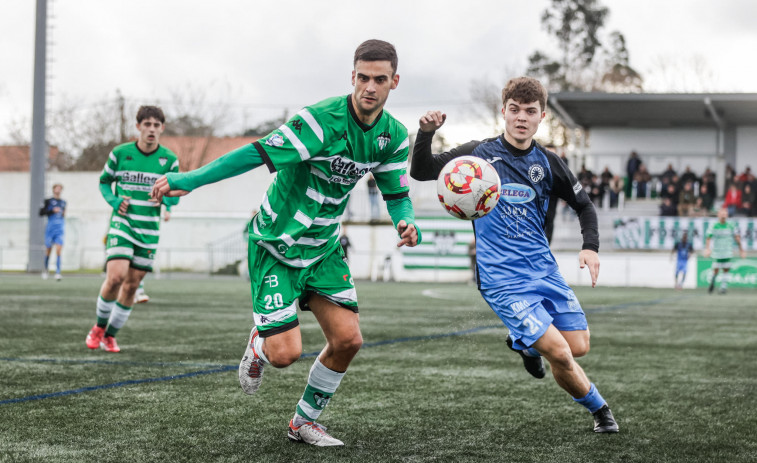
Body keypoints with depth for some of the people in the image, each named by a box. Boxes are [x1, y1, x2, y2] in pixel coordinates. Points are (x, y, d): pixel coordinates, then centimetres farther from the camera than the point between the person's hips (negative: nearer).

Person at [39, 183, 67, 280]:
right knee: (48, 251, 7)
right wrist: (52, 211, -14)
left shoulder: (63, 202, 16)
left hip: (60, 229, 2)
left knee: (59, 251, -13)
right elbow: (41, 212, -5)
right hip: (50, 229, -2)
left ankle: (58, 273, -17)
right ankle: (46, 269, 29)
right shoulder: (48, 201, 3)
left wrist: (64, 214, 9)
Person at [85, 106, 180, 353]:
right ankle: (99, 326, 5)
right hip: (122, 223, -2)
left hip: (149, 230, 2)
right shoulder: (120, 153, 0)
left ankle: (110, 335, 22)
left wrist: (164, 197, -16)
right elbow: (104, 181, 13)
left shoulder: (169, 159, 2)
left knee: (131, 285, 4)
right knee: (115, 276, -20)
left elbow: (175, 196, 8)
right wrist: (114, 201, -6)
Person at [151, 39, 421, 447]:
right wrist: (187, 181, -33)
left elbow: (396, 194, 7)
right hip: (275, 245, -6)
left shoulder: (393, 135, -3)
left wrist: (406, 220, -17)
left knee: (348, 339, -4)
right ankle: (259, 344, 28)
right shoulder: (321, 120, -26)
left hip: (323, 246, 6)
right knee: (285, 353, -13)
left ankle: (304, 422, 20)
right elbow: (258, 153, -28)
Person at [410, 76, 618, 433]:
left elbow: (583, 204, 16)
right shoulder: (480, 154, -3)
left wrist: (590, 247, 0)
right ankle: (599, 409, 14)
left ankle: (526, 344, 33)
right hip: (502, 279, -5)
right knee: (559, 354, -14)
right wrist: (426, 133, -21)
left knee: (579, 347, 2)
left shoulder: (547, 163, 5)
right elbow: (421, 172, -2)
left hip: (543, 268, 5)